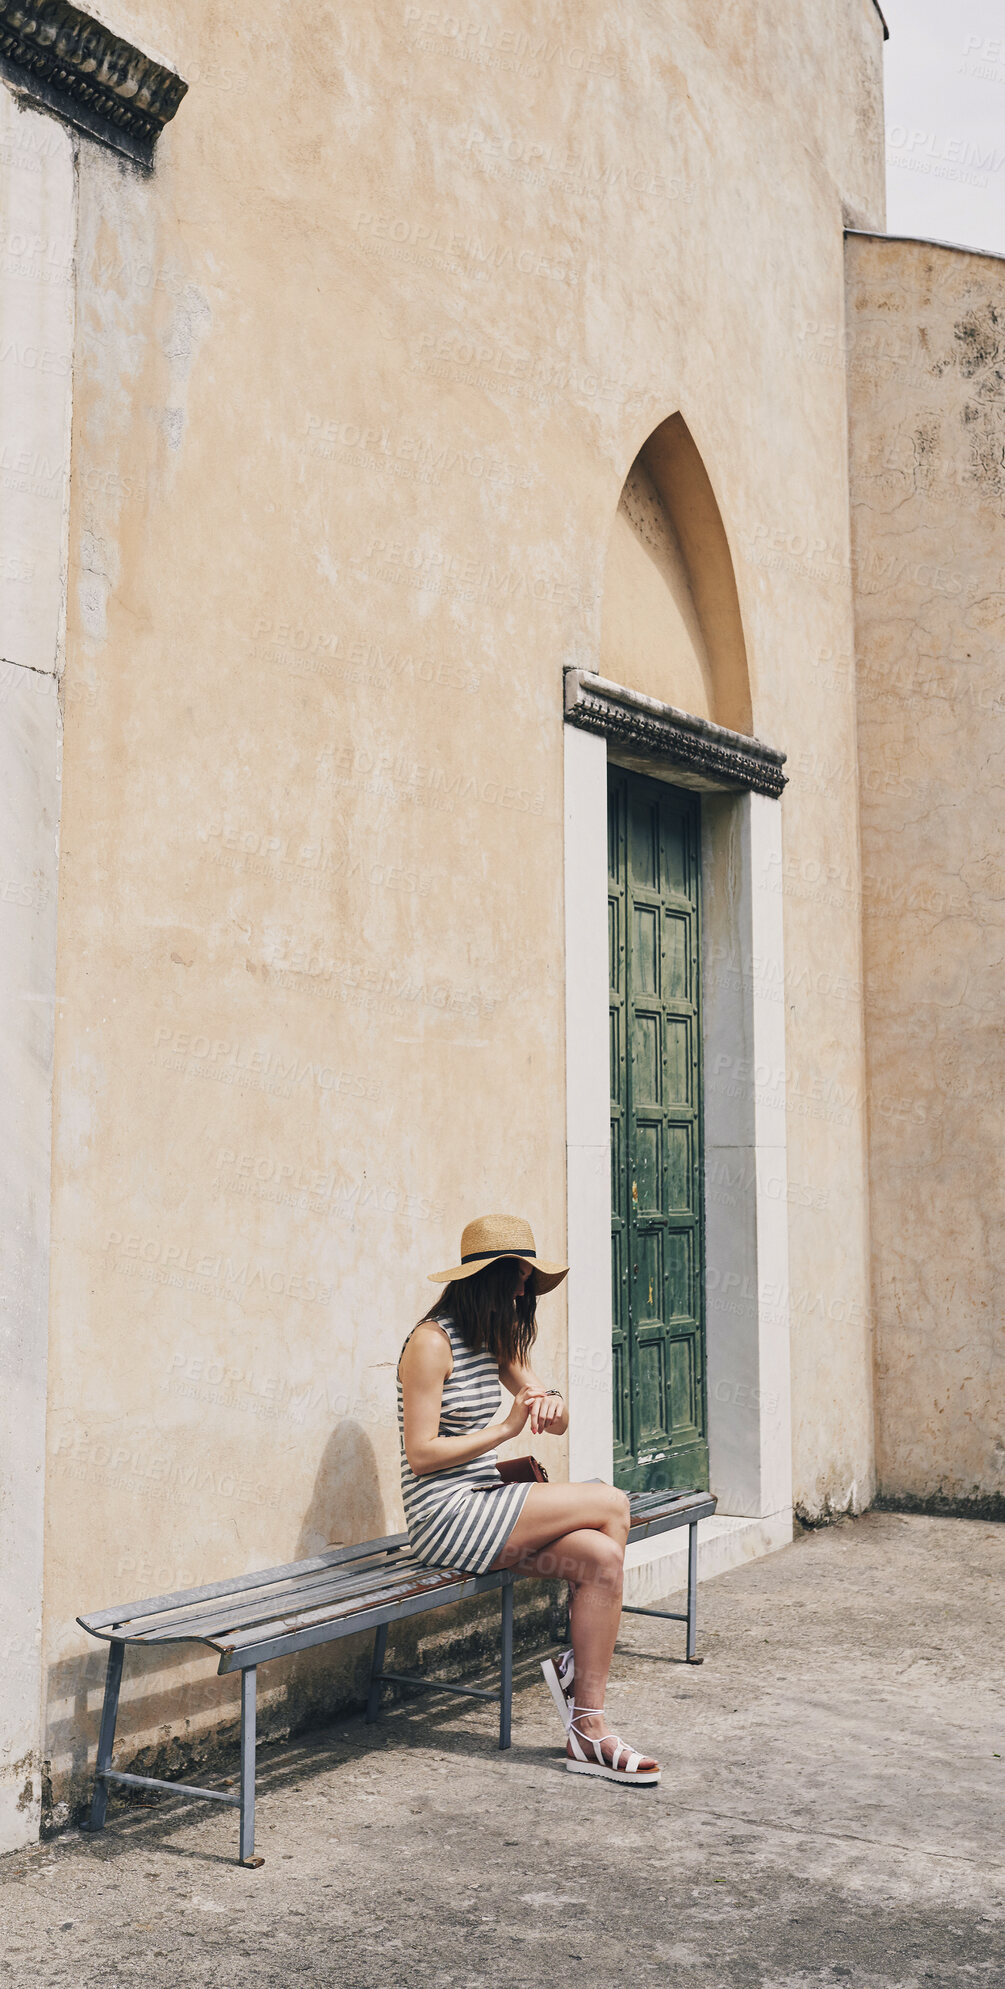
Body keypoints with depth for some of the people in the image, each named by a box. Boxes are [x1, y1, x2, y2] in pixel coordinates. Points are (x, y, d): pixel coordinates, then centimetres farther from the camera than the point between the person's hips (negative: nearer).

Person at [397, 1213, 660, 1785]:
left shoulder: (497, 1340, 15)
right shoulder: (433, 1342, -12)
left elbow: (557, 1425, 13)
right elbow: (420, 1454, -17)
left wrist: (551, 1402, -11)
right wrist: (506, 1428, -18)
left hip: (486, 1502, 8)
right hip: (447, 1517, -8)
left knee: (602, 1558, -16)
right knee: (612, 1505, -15)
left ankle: (588, 1730, -11)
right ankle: (576, 1668, -1)